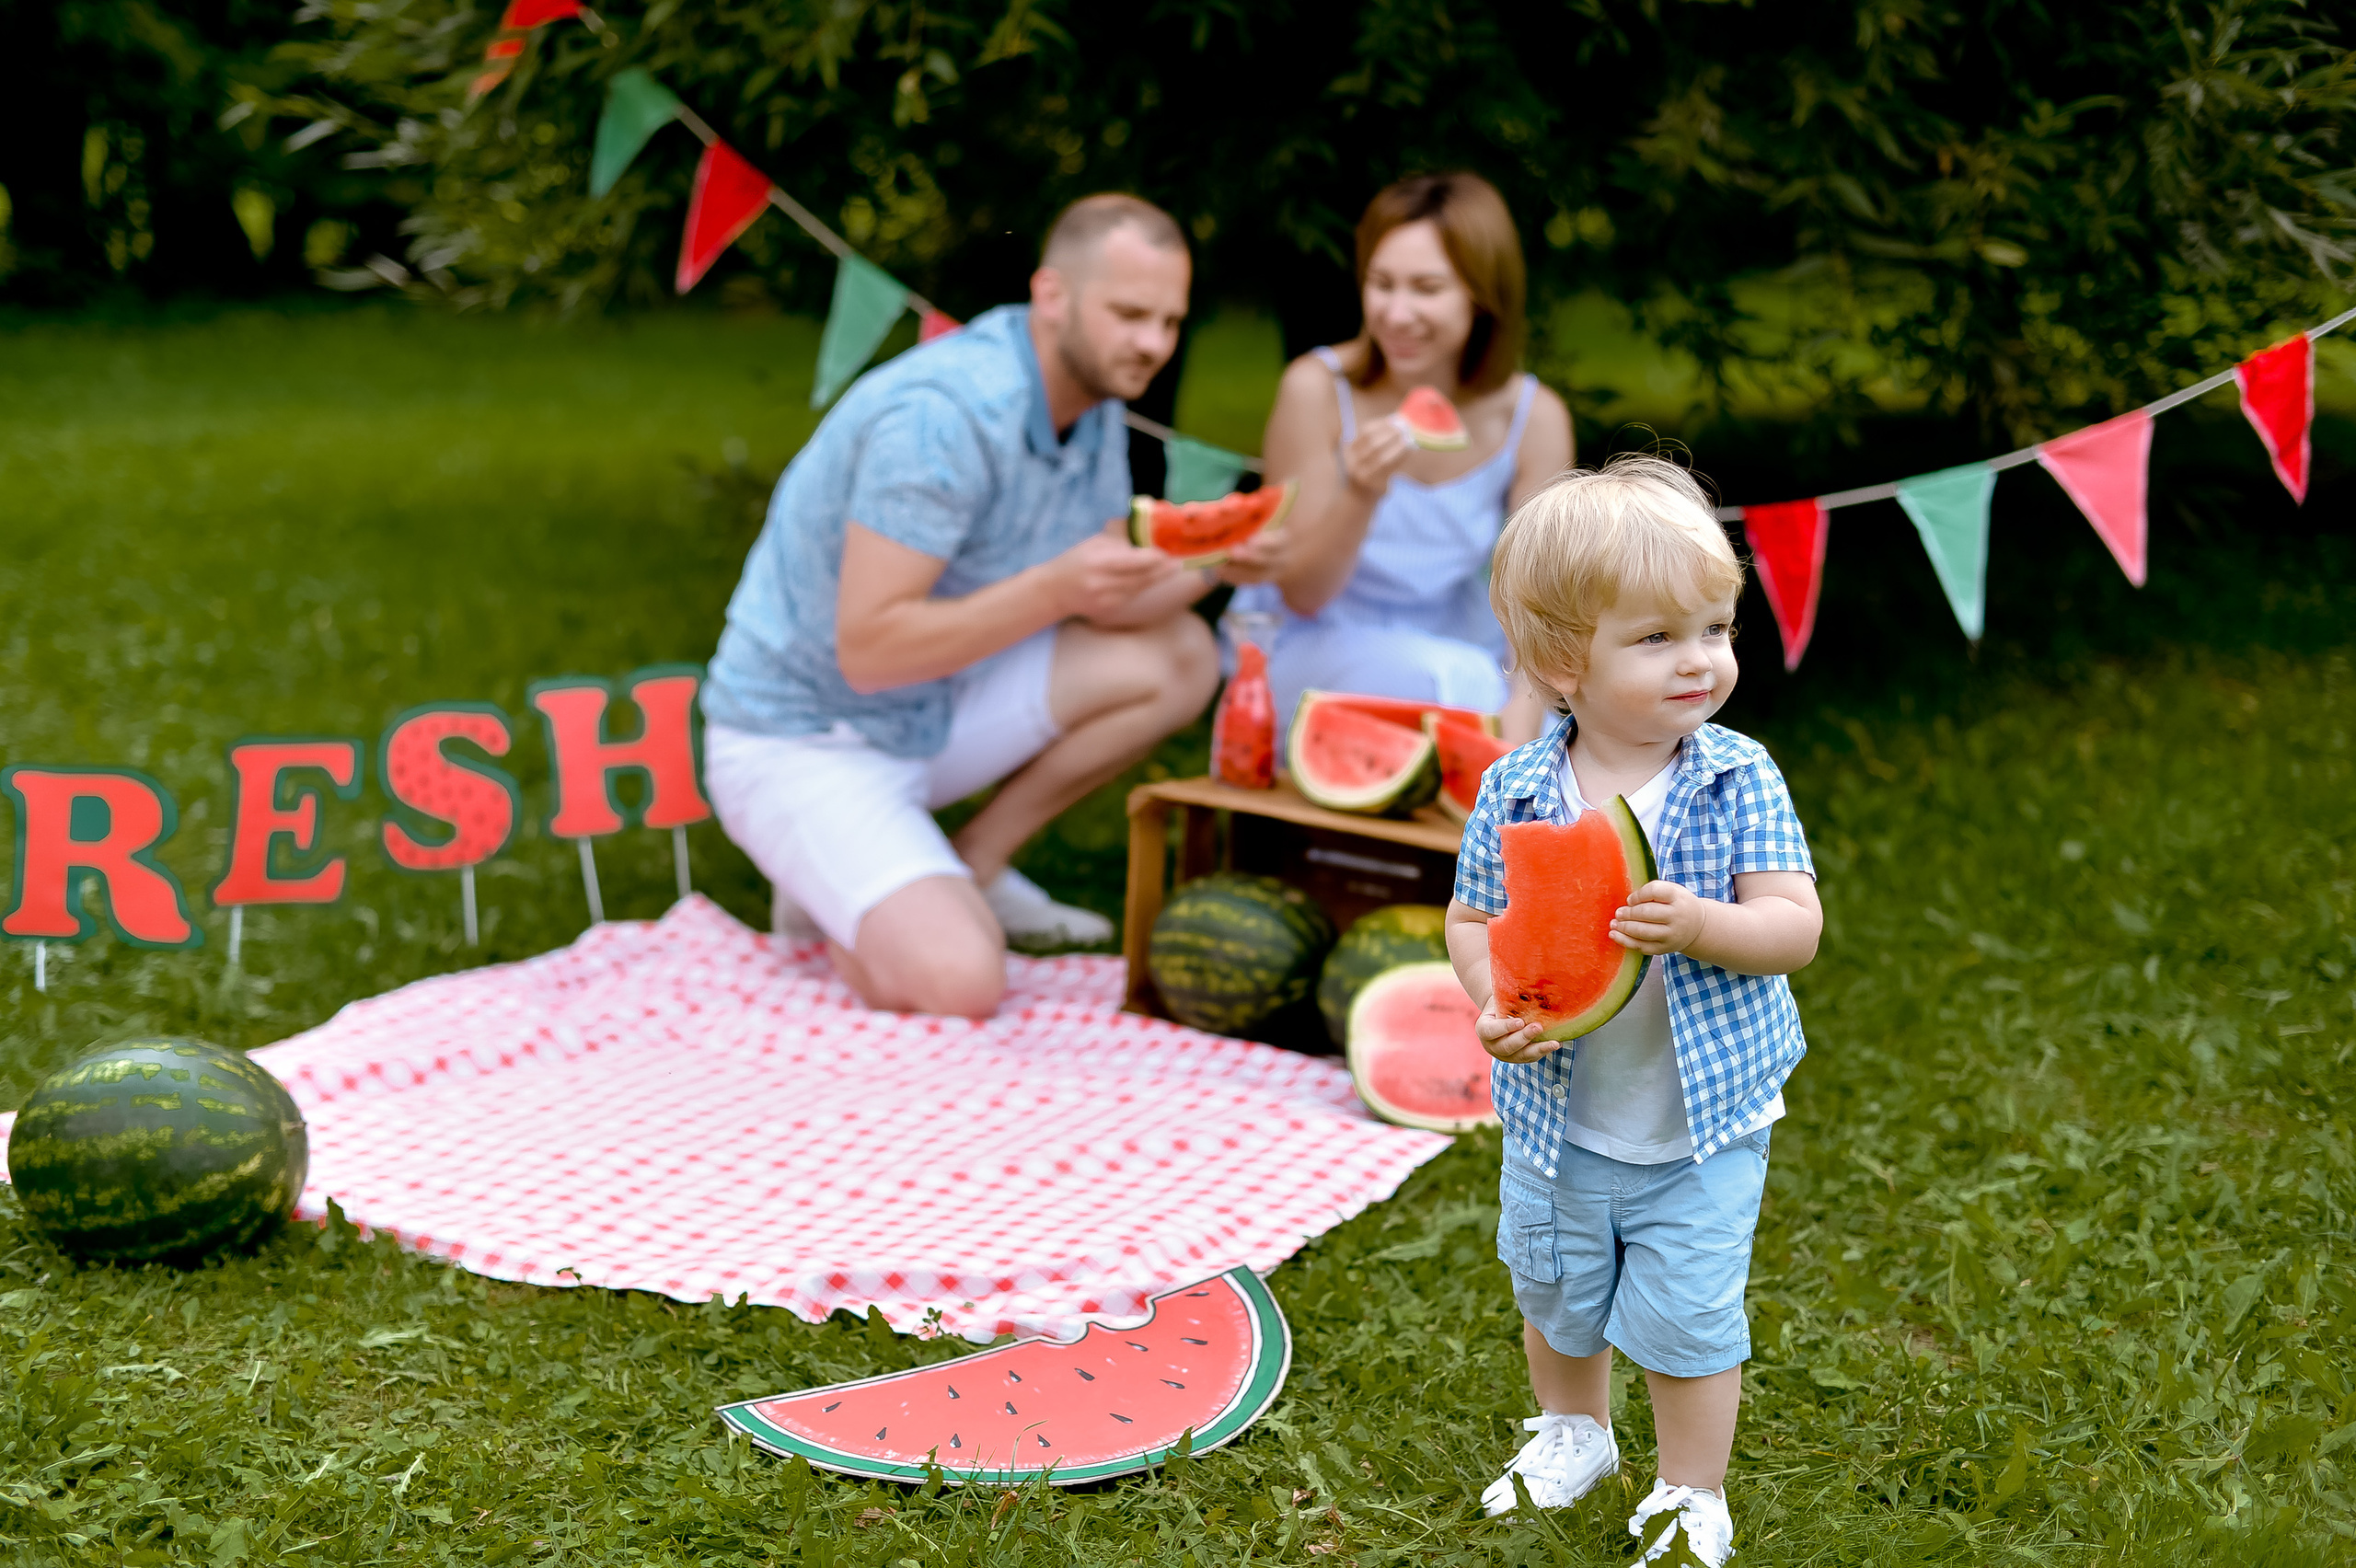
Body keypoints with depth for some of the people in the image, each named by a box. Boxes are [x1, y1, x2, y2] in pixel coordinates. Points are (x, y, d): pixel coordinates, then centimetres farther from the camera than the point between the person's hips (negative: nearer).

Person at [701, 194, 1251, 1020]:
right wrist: (1057, 587, -34)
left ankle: (968, 866, 5)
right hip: (803, 739, -8)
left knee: (1178, 658, -2)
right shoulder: (944, 413, -27)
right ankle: (838, 896, 7)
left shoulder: (1093, 402, 0)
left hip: (938, 705, 8)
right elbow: (869, 650, -28)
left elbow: (1110, 605, 3)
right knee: (958, 980, -27)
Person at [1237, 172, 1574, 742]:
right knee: (1446, 679, -33)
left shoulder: (1535, 419, -10)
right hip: (1307, 652, -3)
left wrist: (1518, 737, -30)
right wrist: (1362, 496, -32)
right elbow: (1301, 595, -12)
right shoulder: (1317, 390, -17)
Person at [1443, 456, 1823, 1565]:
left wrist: (1699, 925, -36)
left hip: (1702, 1133, -2)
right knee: (1555, 1300, 23)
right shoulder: (1516, 791, -12)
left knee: (1687, 1321, 6)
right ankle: (1574, 1433, 51)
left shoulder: (1739, 779, -15)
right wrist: (1493, 1007, -18)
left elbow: (1796, 929, -17)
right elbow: (1471, 920, 0)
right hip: (1556, 1123, 2)